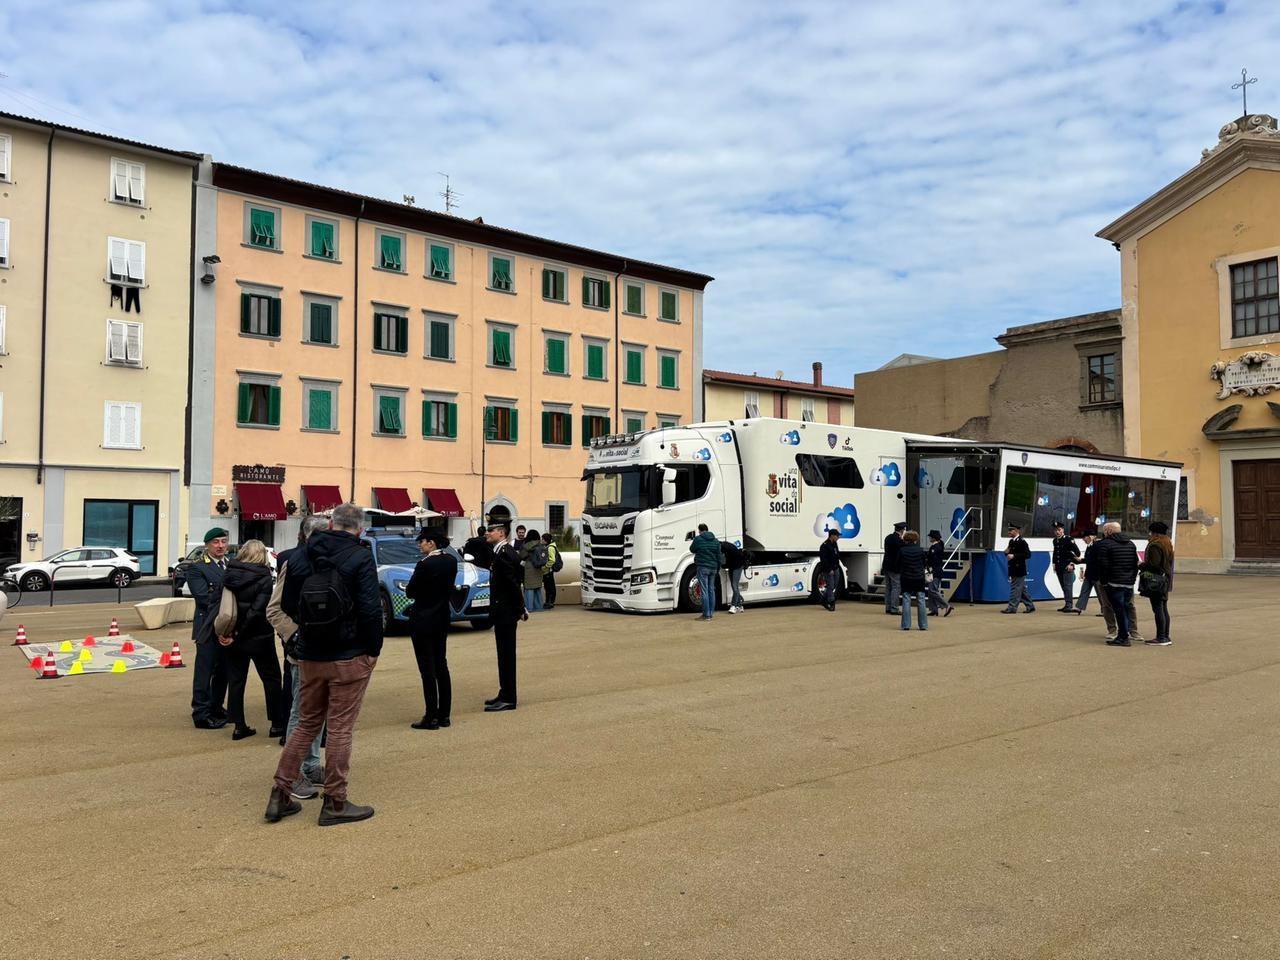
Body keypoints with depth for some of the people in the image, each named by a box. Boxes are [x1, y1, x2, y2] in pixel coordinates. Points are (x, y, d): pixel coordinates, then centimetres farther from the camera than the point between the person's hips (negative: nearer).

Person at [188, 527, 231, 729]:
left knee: (224, 671, 14)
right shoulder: (197, 568, -5)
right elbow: (205, 598, -16)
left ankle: (216, 708, 26)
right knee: (205, 671, -1)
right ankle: (202, 714, 6)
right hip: (209, 629, -6)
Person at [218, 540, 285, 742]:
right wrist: (237, 637, -13)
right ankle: (277, 724, 14)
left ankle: (239, 726, 14)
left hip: (233, 637, 4)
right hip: (259, 637, -4)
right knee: (271, 679, 9)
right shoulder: (264, 577, -14)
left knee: (235, 680, 11)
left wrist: (223, 632, -2)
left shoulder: (228, 574, 0)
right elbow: (257, 610, -20)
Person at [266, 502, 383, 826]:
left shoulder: (300, 556, 6)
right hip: (349, 657, -5)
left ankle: (280, 794, 19)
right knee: (340, 729, 3)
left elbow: (287, 604, 13)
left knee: (307, 723, 18)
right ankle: (335, 803, 11)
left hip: (310, 656, 5)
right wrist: (373, 648, -7)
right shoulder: (360, 558, -13)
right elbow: (370, 609, -18)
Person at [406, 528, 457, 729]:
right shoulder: (451, 561, 2)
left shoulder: (425, 564, -20)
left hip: (423, 620, -7)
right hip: (442, 618, 7)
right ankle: (444, 715, 18)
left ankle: (431, 718, 3)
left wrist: (412, 588, 8)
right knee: (441, 665, 14)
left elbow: (409, 592, -11)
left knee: (427, 669, -1)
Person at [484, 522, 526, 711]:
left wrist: (520, 609, -15)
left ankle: (507, 699, 2)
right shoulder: (507, 551, 13)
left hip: (504, 613, -10)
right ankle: (506, 694, 23)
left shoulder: (503, 554, -18)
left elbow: (514, 584, -21)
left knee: (506, 654, -4)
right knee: (505, 654, 15)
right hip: (506, 612, 10)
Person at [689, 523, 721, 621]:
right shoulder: (716, 541, 11)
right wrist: (718, 570, 20)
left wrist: (691, 543, 30)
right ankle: (711, 613, 15)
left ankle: (706, 615, -8)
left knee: (704, 591, -6)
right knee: (711, 590, 12)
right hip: (713, 568, 5)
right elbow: (719, 557, 13)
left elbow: (692, 550, 11)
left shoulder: (698, 539, -6)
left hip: (702, 568, -5)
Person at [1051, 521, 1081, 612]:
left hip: (1067, 568, -7)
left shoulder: (1069, 539, -9)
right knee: (1064, 587, 11)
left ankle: (1069, 606, -12)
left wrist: (1071, 563, -14)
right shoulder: (1055, 541, 12)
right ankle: (1067, 605, 17)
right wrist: (1054, 564, 16)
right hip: (1059, 568, 7)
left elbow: (1077, 552, -11)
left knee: (1067, 586, -11)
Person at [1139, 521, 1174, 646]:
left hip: (1155, 580, -10)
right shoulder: (1168, 544, 15)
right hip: (1165, 578, 10)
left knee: (1157, 609, -7)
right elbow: (1168, 563, 18)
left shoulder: (1155, 545, -15)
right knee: (1164, 608, 13)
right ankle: (1166, 637, 17)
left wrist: (1140, 566, -5)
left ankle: (1161, 638, -7)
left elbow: (1153, 564, -22)